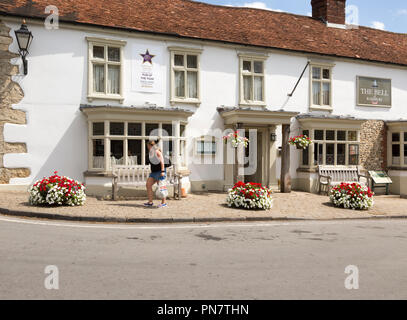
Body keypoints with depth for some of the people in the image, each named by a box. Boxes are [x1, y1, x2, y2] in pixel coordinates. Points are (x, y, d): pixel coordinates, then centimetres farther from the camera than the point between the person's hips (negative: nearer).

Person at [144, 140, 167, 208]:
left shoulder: (157, 152, -8)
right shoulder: (150, 153, 15)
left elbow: (162, 162, -14)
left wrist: (162, 171, -22)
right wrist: (152, 171, 21)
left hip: (160, 171, -8)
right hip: (154, 172, 8)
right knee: (148, 185, 0)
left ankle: (164, 202, 0)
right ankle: (150, 202, 4)